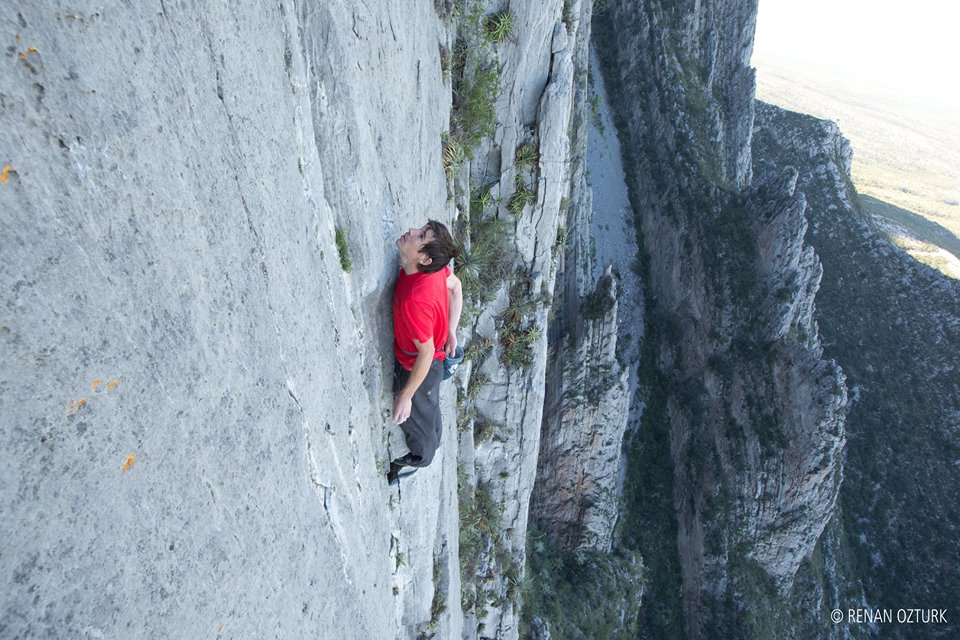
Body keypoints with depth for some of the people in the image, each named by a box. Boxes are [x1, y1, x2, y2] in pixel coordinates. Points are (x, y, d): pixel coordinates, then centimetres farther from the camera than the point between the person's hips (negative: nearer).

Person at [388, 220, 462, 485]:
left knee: (413, 417, 23)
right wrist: (451, 330, 8)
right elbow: (456, 287, 0)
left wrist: (405, 396, -19)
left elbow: (426, 353, -32)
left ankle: (419, 459, 54)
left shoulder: (413, 301, -43)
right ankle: (431, 444, 64)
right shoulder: (433, 266, -20)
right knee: (429, 406, 34)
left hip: (417, 368, -7)